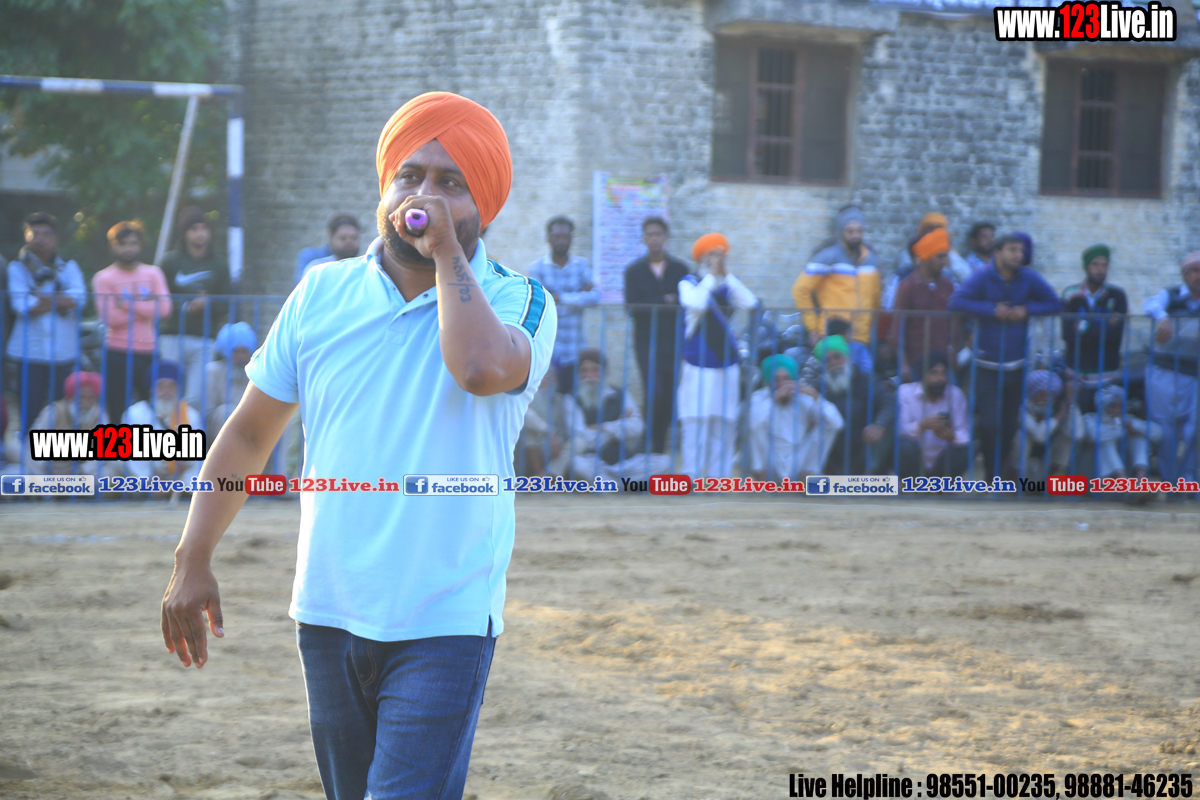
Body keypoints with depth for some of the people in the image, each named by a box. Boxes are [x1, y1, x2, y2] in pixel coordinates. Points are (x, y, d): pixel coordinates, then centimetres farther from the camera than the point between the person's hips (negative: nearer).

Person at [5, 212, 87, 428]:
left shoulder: (69, 268, 11)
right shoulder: (17, 268, 6)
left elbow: (78, 298, -8)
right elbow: (21, 305, -10)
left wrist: (39, 299, -11)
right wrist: (59, 301, -5)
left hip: (64, 353, 2)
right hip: (28, 354, -2)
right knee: (29, 416, -4)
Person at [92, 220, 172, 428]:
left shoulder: (153, 274, 11)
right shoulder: (103, 278, 2)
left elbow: (164, 308, -5)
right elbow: (110, 317, -11)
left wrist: (128, 304, -9)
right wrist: (145, 307, -5)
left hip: (149, 352, 3)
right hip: (118, 354, -3)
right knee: (118, 413, -2)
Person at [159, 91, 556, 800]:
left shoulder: (518, 304, -5)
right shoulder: (323, 295, 6)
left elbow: (482, 369, -30)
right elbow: (250, 433, 11)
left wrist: (446, 252, -17)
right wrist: (194, 561, 6)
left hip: (445, 627, -4)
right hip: (329, 615, 4)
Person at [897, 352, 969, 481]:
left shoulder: (956, 395, -2)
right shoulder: (905, 392, -8)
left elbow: (965, 435, -11)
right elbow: (899, 429, -20)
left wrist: (951, 436, -35)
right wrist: (922, 425, -40)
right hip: (915, 465, -2)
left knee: (964, 450, -26)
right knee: (906, 444, -33)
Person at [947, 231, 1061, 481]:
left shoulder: (1029, 279, 4)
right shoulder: (982, 278, -7)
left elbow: (1054, 304, 7)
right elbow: (956, 302, -18)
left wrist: (1027, 310, -10)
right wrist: (992, 310, -20)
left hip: (1016, 364, 3)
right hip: (987, 364, -3)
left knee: (1009, 425, 7)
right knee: (990, 424, -10)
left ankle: (1001, 470, 20)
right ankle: (992, 477, 1)